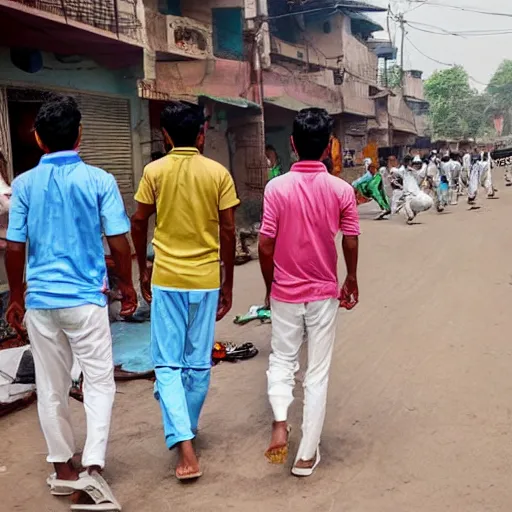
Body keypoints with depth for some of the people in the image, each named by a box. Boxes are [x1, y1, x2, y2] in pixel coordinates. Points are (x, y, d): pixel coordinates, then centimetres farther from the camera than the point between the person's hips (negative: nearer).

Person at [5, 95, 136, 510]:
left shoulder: (24, 184, 0)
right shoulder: (99, 180, -6)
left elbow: (15, 249, 1)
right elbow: (119, 243, -7)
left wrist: (15, 298, 14)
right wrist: (128, 286, 8)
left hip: (40, 300, 3)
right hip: (86, 298, -3)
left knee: (51, 388, 13)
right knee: (99, 383, 8)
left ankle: (63, 471, 26)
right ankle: (93, 469, -3)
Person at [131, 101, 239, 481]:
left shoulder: (154, 171, -2)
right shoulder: (218, 173, -3)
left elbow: (138, 224, 0)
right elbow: (228, 232, -3)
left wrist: (143, 269, 15)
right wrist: (228, 284, 6)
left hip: (166, 279, -1)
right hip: (206, 279, 1)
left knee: (168, 364, 5)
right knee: (199, 362, 15)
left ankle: (184, 444, -7)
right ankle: (189, 428, 31)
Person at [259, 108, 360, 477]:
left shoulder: (277, 187, -10)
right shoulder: (342, 190, -8)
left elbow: (265, 245, -9)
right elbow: (351, 242, -3)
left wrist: (270, 285, 7)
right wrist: (351, 280, 14)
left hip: (285, 292, 0)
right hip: (324, 293, 0)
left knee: (282, 360, 20)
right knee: (318, 373, 10)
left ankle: (280, 422, -4)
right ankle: (307, 454, 17)